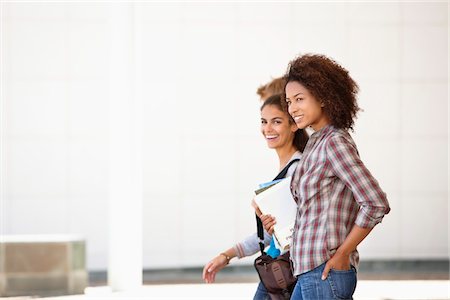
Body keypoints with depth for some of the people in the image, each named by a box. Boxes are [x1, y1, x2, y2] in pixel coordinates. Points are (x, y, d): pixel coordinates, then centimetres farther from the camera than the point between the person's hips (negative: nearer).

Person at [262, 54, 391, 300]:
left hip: (325, 273, -10)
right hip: (308, 272, 10)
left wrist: (342, 254, -15)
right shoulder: (317, 141, 14)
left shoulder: (335, 143, -14)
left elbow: (376, 204, -21)